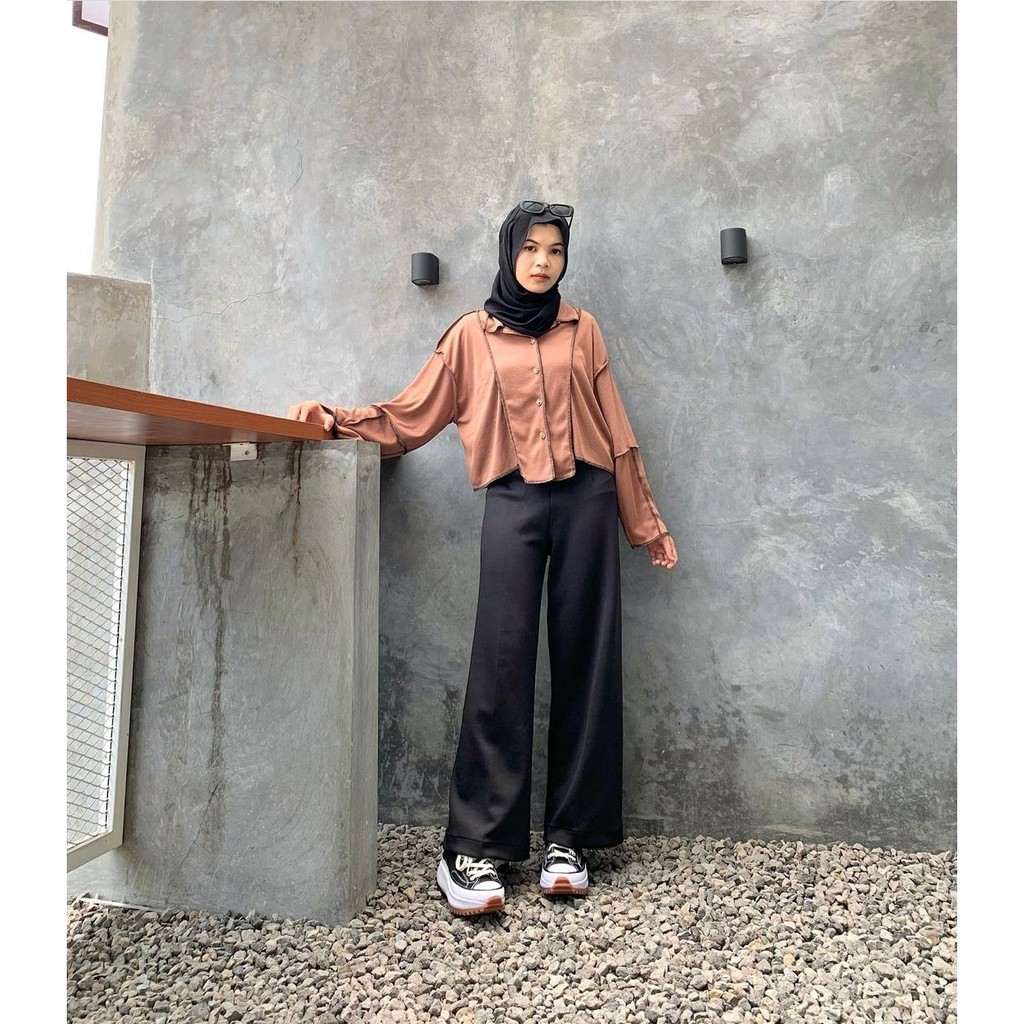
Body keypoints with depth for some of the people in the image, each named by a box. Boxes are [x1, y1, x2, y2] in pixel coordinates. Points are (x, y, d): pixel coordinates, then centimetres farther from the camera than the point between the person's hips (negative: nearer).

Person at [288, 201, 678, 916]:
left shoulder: (582, 330, 16)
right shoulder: (473, 334, 12)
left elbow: (615, 428, 14)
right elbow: (411, 417, 11)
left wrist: (646, 522, 13)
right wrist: (339, 420, -3)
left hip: (587, 500, 2)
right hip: (513, 505, -2)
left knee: (585, 663, 0)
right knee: (502, 665, -9)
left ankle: (571, 838, 10)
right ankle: (475, 849, -1)